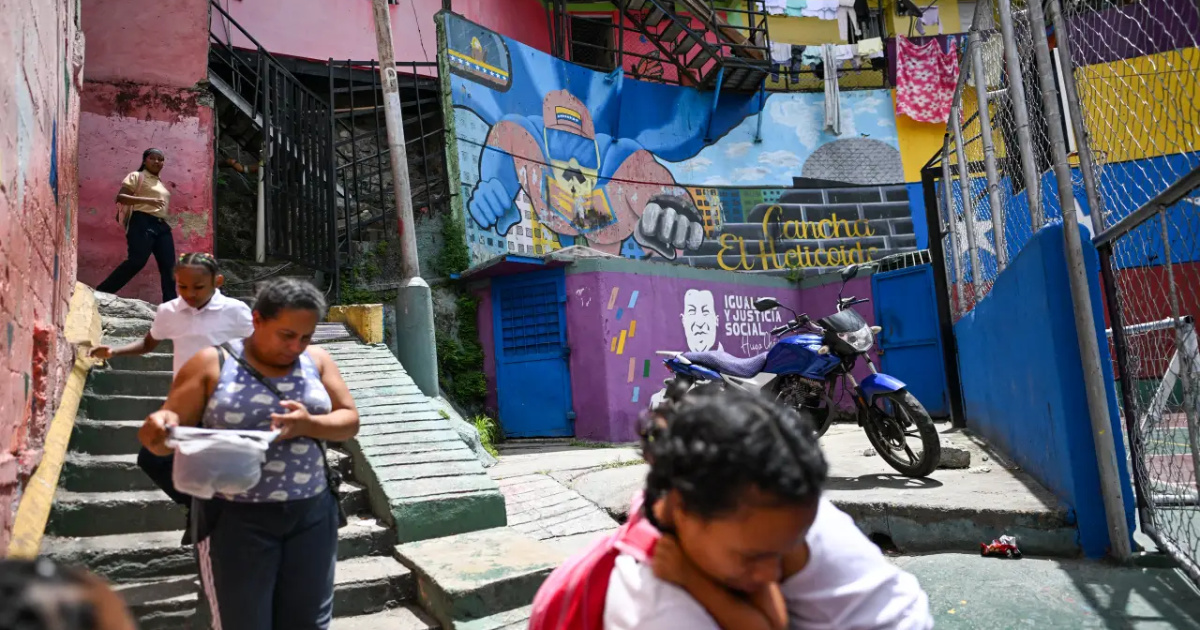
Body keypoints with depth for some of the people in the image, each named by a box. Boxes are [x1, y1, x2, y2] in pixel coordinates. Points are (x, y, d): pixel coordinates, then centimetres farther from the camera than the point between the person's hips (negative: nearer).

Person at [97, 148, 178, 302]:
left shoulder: (160, 183, 25)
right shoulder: (137, 176, 4)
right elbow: (120, 197, -9)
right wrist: (147, 200, -21)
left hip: (162, 226, 7)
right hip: (143, 222, -7)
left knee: (169, 266, -1)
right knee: (137, 261, -21)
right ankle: (100, 294, -15)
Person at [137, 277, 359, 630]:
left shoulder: (316, 361, 3)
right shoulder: (213, 363, -4)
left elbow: (349, 421, 2)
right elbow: (172, 424, -4)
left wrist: (309, 424, -17)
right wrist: (160, 427, -27)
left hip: (312, 514, 3)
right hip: (237, 518, -3)